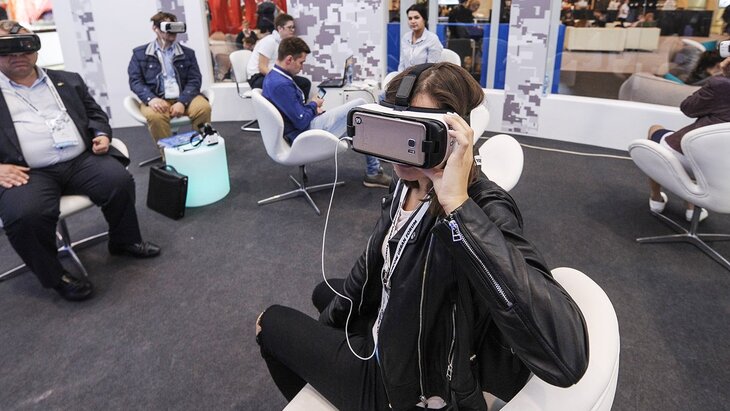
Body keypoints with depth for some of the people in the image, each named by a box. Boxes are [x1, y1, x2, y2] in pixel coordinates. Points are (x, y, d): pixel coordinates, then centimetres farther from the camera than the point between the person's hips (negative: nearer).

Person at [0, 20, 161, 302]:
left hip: (81, 160, 3)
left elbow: (95, 114, 24)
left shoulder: (68, 81, 20)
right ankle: (54, 276, -6)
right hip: (27, 173, -3)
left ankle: (125, 241, 5)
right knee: (26, 214, -31)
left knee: (119, 181, -23)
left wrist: (101, 134, 2)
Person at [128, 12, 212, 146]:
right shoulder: (140, 53, 11)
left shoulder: (187, 53, 14)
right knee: (155, 116, -36)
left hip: (183, 98, 2)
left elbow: (194, 80, 4)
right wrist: (151, 98, -19)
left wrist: (182, 102, -15)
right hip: (157, 100, -1)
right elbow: (135, 81, 3)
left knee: (204, 108, -30)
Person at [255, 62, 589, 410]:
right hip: (389, 335, 7)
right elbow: (375, 261, 7)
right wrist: (328, 320, 15)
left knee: (271, 323, 11)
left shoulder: (485, 211, -35)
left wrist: (457, 205, -49)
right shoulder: (408, 183, -9)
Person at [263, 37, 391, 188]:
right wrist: (313, 105, -4)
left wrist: (312, 108, 4)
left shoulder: (273, 77, 8)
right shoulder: (281, 85, -25)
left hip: (304, 127, 11)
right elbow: (302, 122, -22)